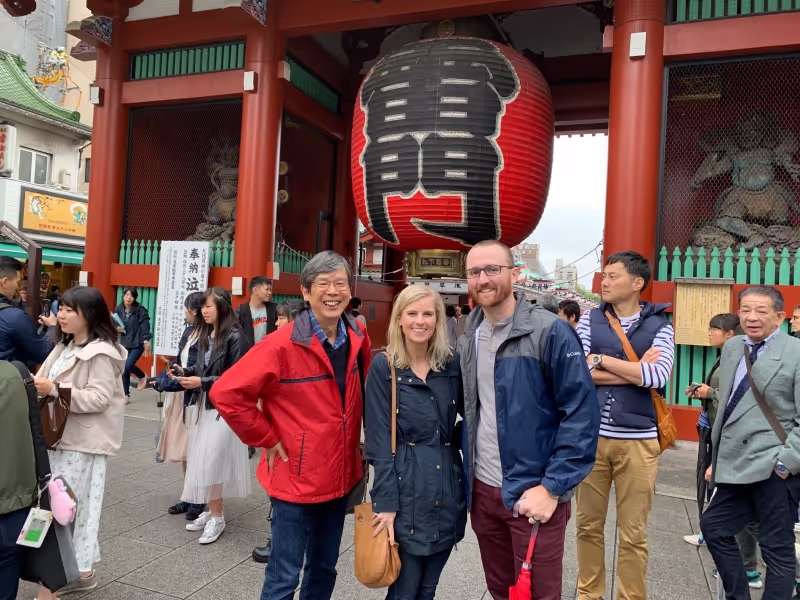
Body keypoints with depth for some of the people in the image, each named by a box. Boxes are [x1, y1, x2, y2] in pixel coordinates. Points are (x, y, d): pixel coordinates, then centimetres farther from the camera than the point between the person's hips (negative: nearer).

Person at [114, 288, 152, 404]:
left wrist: (146, 340, -22)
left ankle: (142, 376, 17)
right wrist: (117, 328, -9)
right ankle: (126, 396, 18)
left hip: (138, 343, -5)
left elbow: (145, 325, -15)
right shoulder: (118, 310, 1)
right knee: (124, 370, 6)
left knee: (128, 366, -17)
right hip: (124, 343, 5)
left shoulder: (140, 310, -11)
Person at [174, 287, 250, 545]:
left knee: (210, 463, -6)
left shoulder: (235, 337, -13)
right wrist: (184, 371, 0)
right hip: (202, 405, 7)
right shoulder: (204, 335, 10)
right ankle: (211, 510, 24)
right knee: (200, 462, 10)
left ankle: (217, 517, 9)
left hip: (223, 407, -7)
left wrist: (202, 382, -18)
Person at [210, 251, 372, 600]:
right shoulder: (282, 345, -18)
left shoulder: (358, 337, -1)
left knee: (325, 568, 22)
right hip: (296, 479, -5)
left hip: (340, 477, 6)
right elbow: (226, 393, -19)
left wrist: (357, 438, 8)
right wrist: (267, 440, -14)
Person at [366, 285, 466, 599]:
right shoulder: (383, 366, -7)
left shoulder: (452, 364, 2)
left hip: (447, 488, 4)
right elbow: (379, 441, -9)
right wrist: (386, 503, -12)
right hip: (405, 489, -3)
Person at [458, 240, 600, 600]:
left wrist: (552, 488, -18)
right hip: (482, 490, 5)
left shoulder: (550, 331, -14)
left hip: (534, 493, -5)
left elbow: (582, 414, -16)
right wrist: (467, 474, 9)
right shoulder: (468, 338, 5)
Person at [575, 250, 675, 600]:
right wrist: (636, 371, -10)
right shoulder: (589, 319, 4)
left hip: (638, 440, -1)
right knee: (589, 524, 13)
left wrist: (600, 360, -10)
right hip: (591, 435, 1)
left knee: (633, 532, 10)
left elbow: (657, 377, -15)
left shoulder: (659, 326, 2)